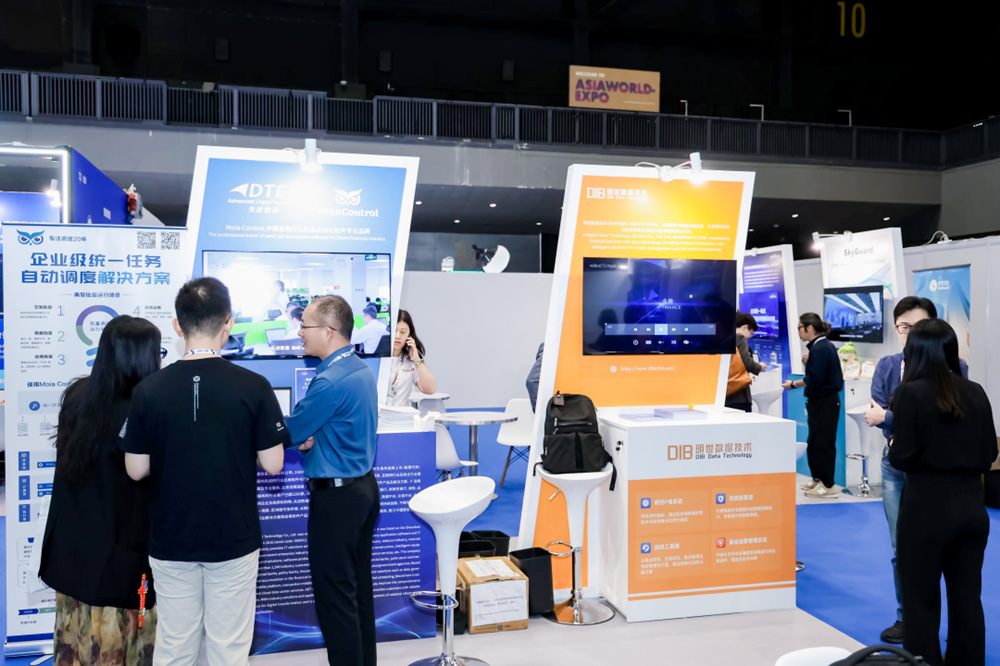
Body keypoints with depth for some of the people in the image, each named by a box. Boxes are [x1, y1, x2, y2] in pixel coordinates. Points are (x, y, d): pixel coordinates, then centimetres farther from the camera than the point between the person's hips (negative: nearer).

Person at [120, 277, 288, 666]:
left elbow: (136, 470, -2)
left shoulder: (149, 389, -8)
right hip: (234, 539, -2)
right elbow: (272, 464, -8)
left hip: (171, 540, 2)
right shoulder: (253, 387, -13)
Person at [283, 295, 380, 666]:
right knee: (360, 587, 17)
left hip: (336, 496, -10)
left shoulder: (330, 381, -22)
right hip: (364, 485, 10)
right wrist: (310, 436, -3)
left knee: (335, 595, 1)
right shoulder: (360, 369, 8)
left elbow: (287, 433, -16)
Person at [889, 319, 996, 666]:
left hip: (927, 507, -5)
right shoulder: (977, 393, 3)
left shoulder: (911, 393, -12)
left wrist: (892, 444, 7)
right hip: (972, 506, 5)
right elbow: (990, 454, 7)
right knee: (967, 598, 16)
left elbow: (902, 458, -14)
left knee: (921, 601, 8)